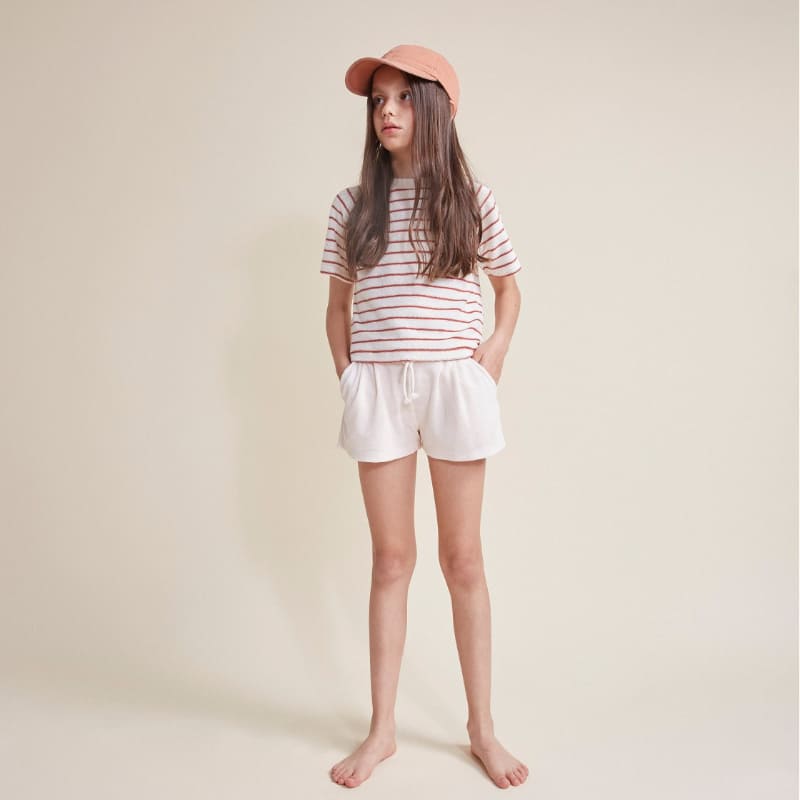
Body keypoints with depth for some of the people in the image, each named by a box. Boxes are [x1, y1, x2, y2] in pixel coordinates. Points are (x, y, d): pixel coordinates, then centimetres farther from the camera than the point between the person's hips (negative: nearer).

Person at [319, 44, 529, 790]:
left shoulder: (471, 196, 5)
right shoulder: (352, 203, 8)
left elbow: (508, 286, 15)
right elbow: (338, 303, 13)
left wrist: (498, 345, -1)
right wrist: (345, 372, 2)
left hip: (455, 384, -1)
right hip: (376, 388, 1)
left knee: (463, 559, 6)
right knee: (391, 558, 7)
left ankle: (481, 726, 22)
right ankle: (382, 728, 21)